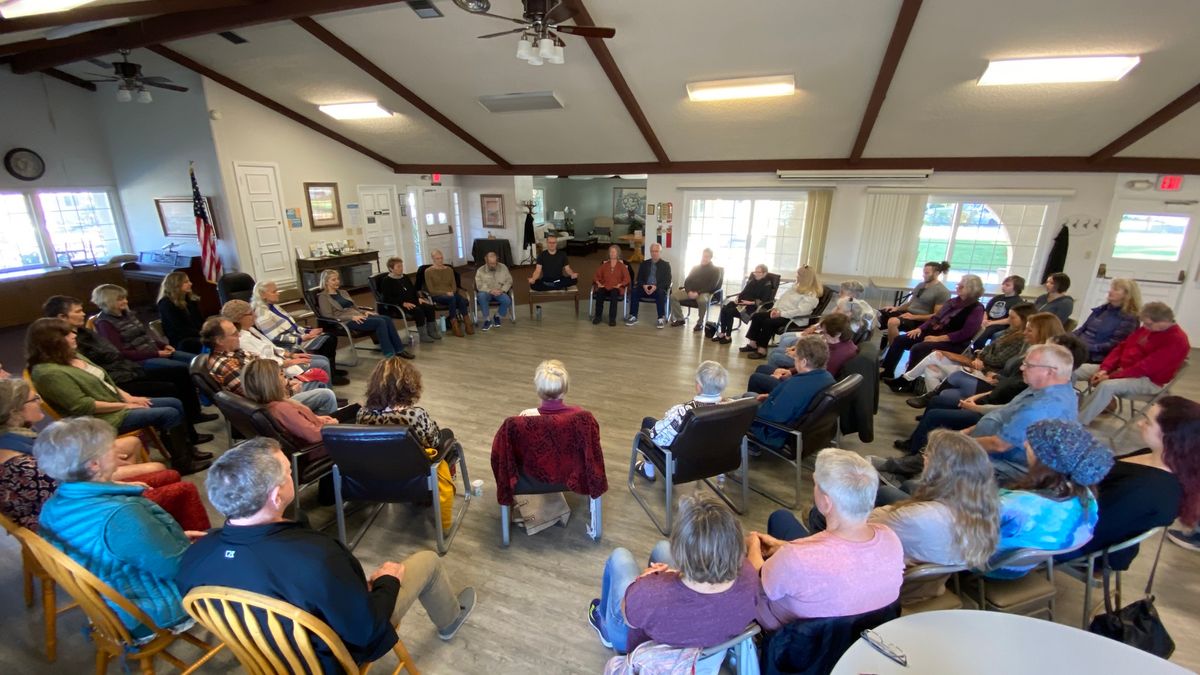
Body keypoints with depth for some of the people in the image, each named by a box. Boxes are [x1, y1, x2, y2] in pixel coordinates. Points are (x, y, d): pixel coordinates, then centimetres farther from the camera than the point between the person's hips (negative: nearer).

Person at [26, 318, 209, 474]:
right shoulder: (49, 373, -21)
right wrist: (124, 405, -17)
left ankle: (186, 449, 15)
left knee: (175, 404, 4)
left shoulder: (73, 356, 8)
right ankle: (182, 463, -3)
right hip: (103, 418, -10)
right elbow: (82, 406, -23)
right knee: (170, 415, -17)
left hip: (118, 403, 10)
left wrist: (127, 396, 1)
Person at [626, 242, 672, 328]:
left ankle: (661, 319, -32)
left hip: (658, 288, -2)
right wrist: (643, 285, -13)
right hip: (645, 288, 3)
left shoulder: (665, 265, 8)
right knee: (634, 290, -27)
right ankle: (633, 317, -23)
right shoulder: (644, 264, 17)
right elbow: (639, 278, 11)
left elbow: (667, 281, -1)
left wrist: (656, 287, -18)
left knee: (661, 293, -37)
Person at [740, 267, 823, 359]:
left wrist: (782, 313, -24)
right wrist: (775, 308, 1)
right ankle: (753, 344, -7)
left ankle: (762, 350, -23)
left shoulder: (811, 295, -13)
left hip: (793, 319, -9)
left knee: (768, 322, -31)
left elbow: (800, 311, -24)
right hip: (780, 311, 9)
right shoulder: (796, 286, 15)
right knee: (756, 316, -9)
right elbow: (782, 298, 18)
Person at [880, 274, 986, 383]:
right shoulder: (953, 301, 14)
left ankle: (906, 382, -19)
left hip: (953, 343, -8)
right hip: (933, 333, 8)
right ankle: (887, 372, -5)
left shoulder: (976, 309, -10)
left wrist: (938, 338, -23)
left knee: (917, 348, -32)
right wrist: (920, 328, 0)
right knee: (900, 340, -6)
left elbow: (966, 333, -20)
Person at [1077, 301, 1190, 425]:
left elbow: (1145, 367, -24)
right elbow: (1122, 347, 9)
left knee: (1107, 386, -38)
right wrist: (1104, 369, -5)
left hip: (1148, 380, -8)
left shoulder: (1177, 340, -17)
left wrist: (1111, 377, -23)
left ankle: (1077, 423, -35)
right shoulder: (1147, 329, 7)